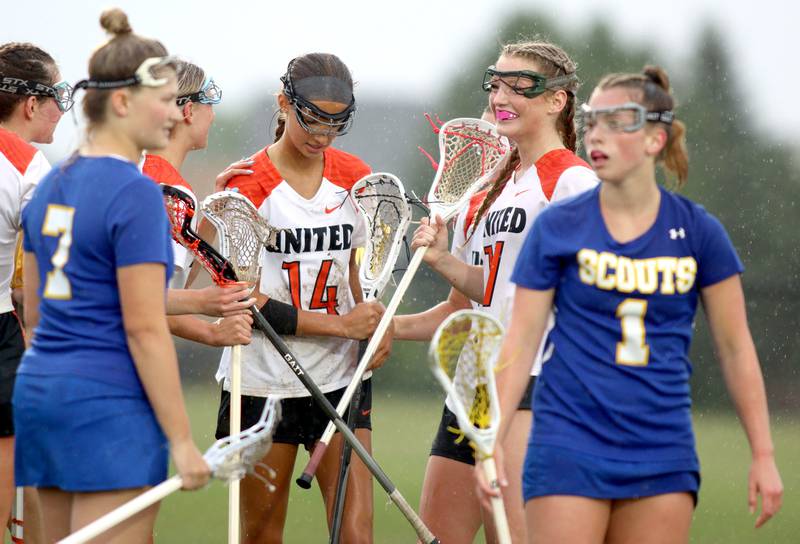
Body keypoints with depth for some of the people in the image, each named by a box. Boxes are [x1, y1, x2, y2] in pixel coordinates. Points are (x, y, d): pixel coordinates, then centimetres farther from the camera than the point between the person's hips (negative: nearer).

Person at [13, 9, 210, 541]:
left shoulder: (52, 186, 12)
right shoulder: (136, 194, -13)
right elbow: (145, 329, -16)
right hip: (109, 405, -9)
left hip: (39, 391, 9)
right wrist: (181, 439, -14)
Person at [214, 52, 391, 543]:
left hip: (342, 379, 3)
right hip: (263, 383, -3)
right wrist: (340, 324, -16)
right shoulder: (249, 185, -7)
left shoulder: (355, 176, 6)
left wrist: (375, 329, -3)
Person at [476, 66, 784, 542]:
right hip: (570, 445, -2)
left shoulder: (698, 231, 2)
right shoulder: (557, 227, -1)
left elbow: (736, 348, 7)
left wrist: (764, 456, 5)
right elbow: (520, 342, 1)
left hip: (663, 456, 2)